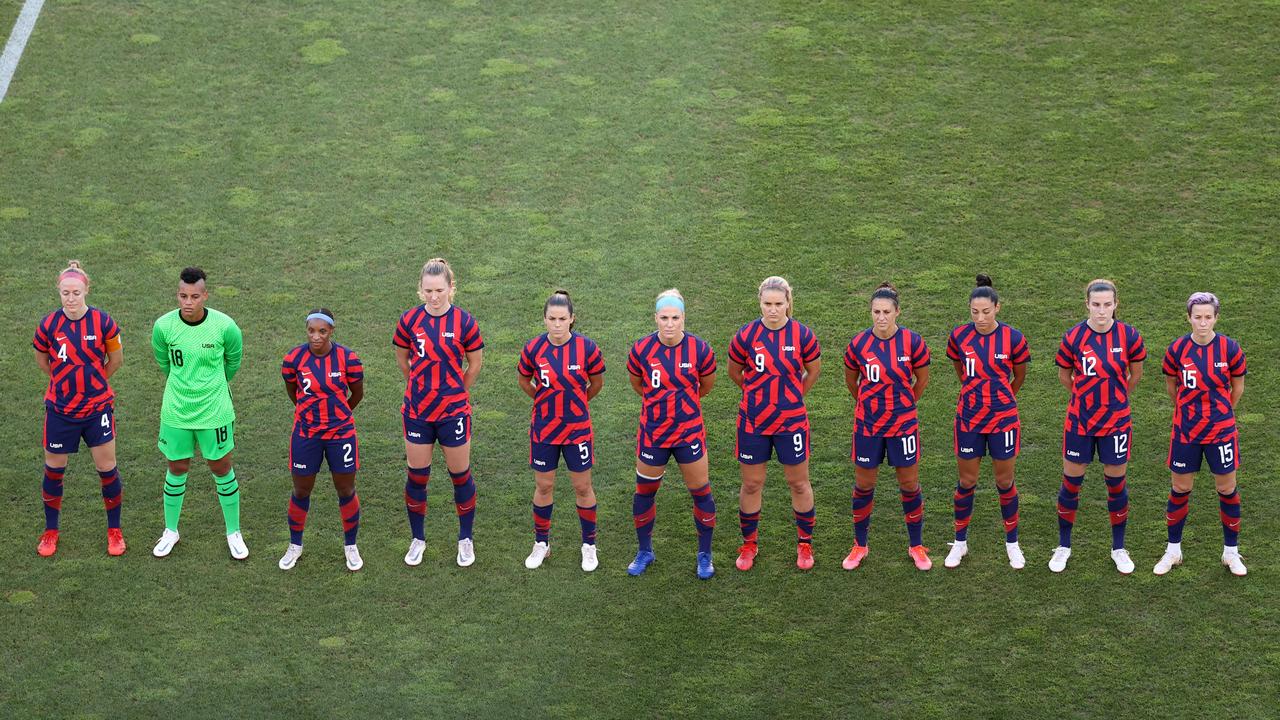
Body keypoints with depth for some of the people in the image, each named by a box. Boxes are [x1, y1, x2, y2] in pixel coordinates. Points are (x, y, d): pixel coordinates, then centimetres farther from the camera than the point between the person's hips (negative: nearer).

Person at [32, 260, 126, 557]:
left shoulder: (103, 322, -12)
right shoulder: (49, 325, -11)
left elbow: (116, 359, 4)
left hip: (97, 407, -1)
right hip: (60, 410, 1)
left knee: (107, 469, 4)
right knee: (54, 469, 10)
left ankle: (114, 530, 21)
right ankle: (50, 531, 27)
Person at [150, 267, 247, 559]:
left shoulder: (224, 326, -17)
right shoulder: (164, 326, -13)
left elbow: (233, 360, 4)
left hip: (215, 412, -1)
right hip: (176, 412, 1)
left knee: (222, 469, 9)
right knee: (177, 469, 13)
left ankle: (234, 532, 26)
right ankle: (171, 530, 32)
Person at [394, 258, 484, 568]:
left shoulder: (464, 322, -10)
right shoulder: (409, 320, -5)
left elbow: (474, 364, 3)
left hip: (453, 412, -2)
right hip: (417, 411, 2)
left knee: (460, 475, 9)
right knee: (416, 477, 10)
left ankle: (466, 539, 27)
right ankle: (417, 539, 28)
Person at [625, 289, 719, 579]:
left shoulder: (699, 349, -13)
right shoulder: (641, 349, -12)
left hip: (689, 433, -1)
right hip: (652, 433, 1)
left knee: (701, 491, 6)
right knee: (644, 491, 12)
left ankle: (705, 555, 24)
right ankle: (644, 552, 33)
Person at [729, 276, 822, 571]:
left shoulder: (802, 335, -9)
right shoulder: (746, 335, -8)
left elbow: (813, 370, 10)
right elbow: (734, 372, 9)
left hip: (792, 422, 0)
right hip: (753, 423, 0)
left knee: (799, 483, 9)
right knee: (751, 484, 9)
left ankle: (805, 543, 25)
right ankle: (749, 543, 26)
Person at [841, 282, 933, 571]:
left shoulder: (912, 342, -11)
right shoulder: (858, 344, -9)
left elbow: (922, 379, 6)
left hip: (903, 424, 0)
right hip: (867, 425, 1)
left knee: (909, 485, 7)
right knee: (864, 485, 9)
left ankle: (916, 546, 23)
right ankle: (859, 546, 25)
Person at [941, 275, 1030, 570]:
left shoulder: (1012, 338, -11)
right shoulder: (959, 336, -6)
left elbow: (1019, 377, 6)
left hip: (1004, 418, -1)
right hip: (969, 418, 1)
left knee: (1005, 481, 8)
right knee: (966, 482, 9)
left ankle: (1012, 543, 23)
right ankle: (960, 542, 23)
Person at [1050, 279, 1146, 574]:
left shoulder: (1129, 336, -9)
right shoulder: (1074, 337, -10)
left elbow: (1135, 374, 8)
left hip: (1116, 421, 0)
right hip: (1079, 422, 0)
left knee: (1116, 484, 10)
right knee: (1071, 482, 8)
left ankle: (1119, 548, 25)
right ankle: (1064, 546, 24)